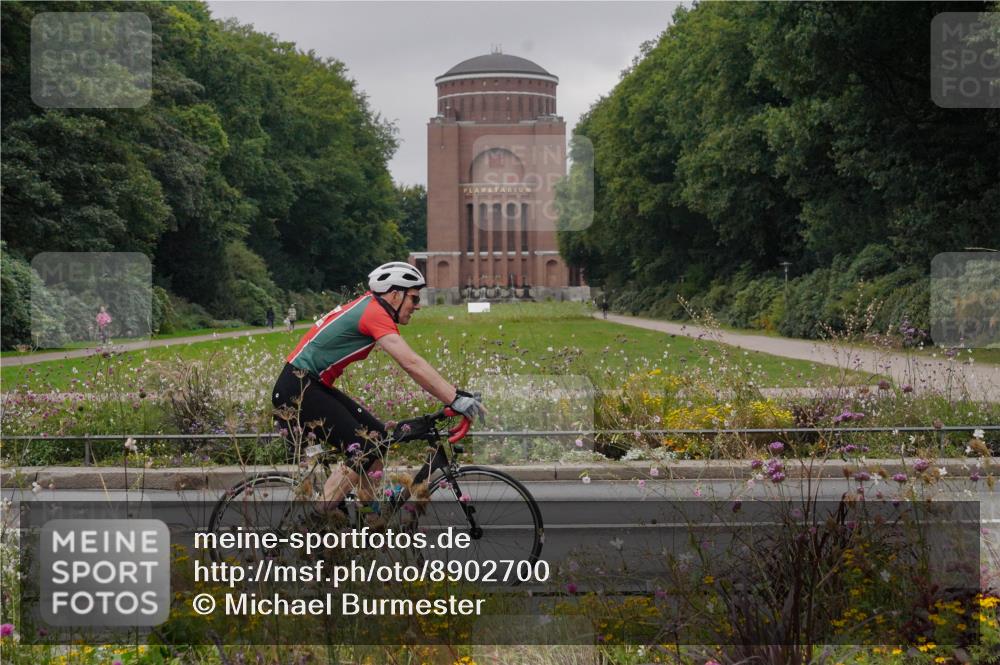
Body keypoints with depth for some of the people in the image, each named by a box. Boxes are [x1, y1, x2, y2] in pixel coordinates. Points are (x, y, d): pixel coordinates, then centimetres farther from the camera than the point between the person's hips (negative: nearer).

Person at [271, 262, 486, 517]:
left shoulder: (369, 307, 12)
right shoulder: (375, 313, -17)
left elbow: (411, 364, 13)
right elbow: (412, 365, -27)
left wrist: (455, 394, 6)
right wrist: (456, 400, -30)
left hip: (315, 387, 10)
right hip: (296, 390, -10)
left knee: (378, 438, 8)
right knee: (363, 452, -16)